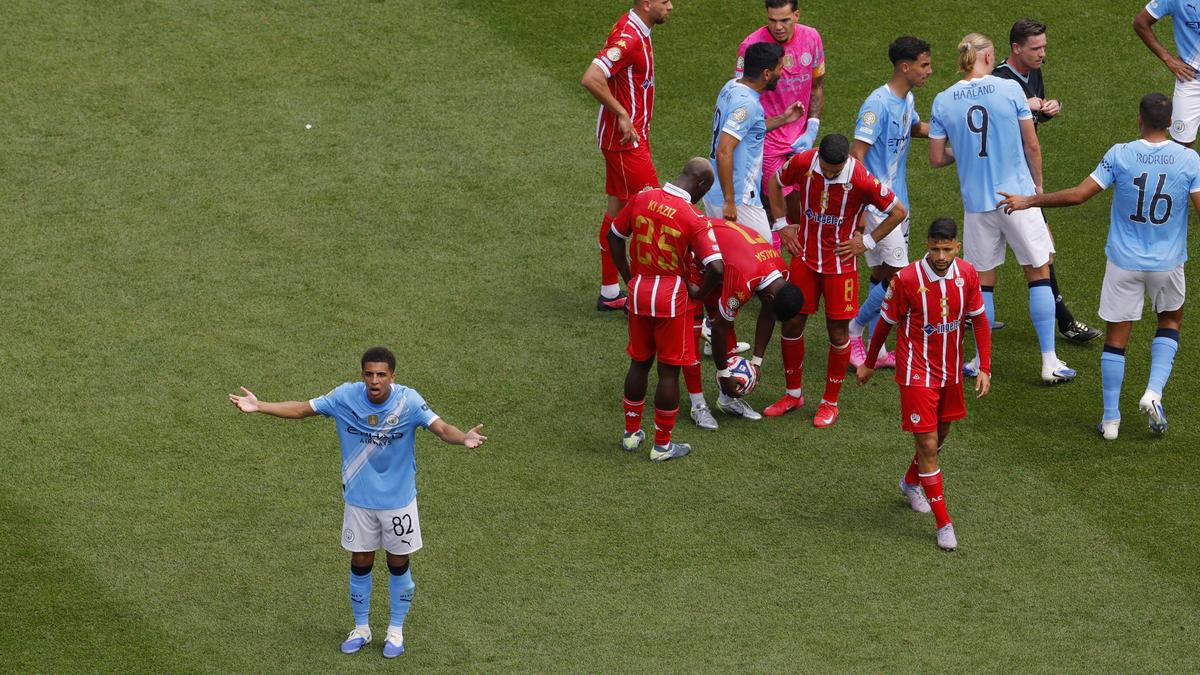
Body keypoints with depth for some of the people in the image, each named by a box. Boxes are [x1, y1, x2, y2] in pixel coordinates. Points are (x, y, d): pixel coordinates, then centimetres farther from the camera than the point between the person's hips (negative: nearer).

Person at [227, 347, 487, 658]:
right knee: (360, 562, 11)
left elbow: (440, 427, -31)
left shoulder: (408, 401, -21)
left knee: (398, 563, 10)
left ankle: (396, 631, 28)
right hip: (359, 498, 2)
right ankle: (361, 628, 31)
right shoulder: (345, 396, -15)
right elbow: (301, 409, -5)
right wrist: (259, 407, -13)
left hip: (398, 500, -2)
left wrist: (464, 438, -53)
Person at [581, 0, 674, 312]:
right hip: (625, 140, -10)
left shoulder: (637, 31, 9)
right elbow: (591, 79, -32)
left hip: (631, 136, 10)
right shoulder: (628, 37, -23)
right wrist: (622, 115, -24)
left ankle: (609, 292, 22)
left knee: (618, 208, 15)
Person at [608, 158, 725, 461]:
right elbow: (716, 268, -25)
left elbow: (614, 237, 9)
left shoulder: (641, 199, -3)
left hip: (639, 291, 5)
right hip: (671, 298, -5)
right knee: (669, 370, 8)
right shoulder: (693, 219, -19)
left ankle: (632, 433, 32)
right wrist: (699, 293, -5)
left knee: (639, 363, 21)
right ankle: (662, 445, 16)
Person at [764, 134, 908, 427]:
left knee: (838, 331, 3)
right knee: (792, 323, 6)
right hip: (805, 257, 3)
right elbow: (775, 183, 9)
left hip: (840, 263, -3)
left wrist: (867, 241, -9)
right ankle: (793, 394, 26)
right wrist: (782, 224, 3)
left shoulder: (862, 181, -23)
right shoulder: (802, 163, -14)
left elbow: (899, 212, -9)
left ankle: (830, 403, 19)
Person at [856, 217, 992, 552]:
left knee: (940, 436, 21)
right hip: (917, 373, -5)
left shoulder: (967, 274, -8)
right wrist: (869, 363, 8)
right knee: (928, 446, -7)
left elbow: (979, 321, 5)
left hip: (950, 371, 5)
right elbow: (886, 323, -4)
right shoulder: (906, 279, -19)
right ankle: (944, 524, -1)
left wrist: (984, 368, -1)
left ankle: (911, 483, 50)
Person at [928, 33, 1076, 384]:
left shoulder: (943, 101, -2)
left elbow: (936, 158, 3)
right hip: (1018, 196, -2)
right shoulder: (1010, 89, -8)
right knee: (1039, 274, 7)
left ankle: (982, 362, 19)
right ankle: (1050, 362, 7)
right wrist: (1038, 185, 13)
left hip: (977, 202, 2)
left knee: (983, 280, 14)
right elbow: (1032, 146, -2)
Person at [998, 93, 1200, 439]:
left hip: (1124, 262, -1)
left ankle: (1111, 418, 13)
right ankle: (1153, 392, 6)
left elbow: (1078, 195, -11)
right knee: (1171, 320, 25)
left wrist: (1028, 201, -1)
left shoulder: (1120, 155, -11)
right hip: (1168, 264, 1)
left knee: (1116, 335, 10)